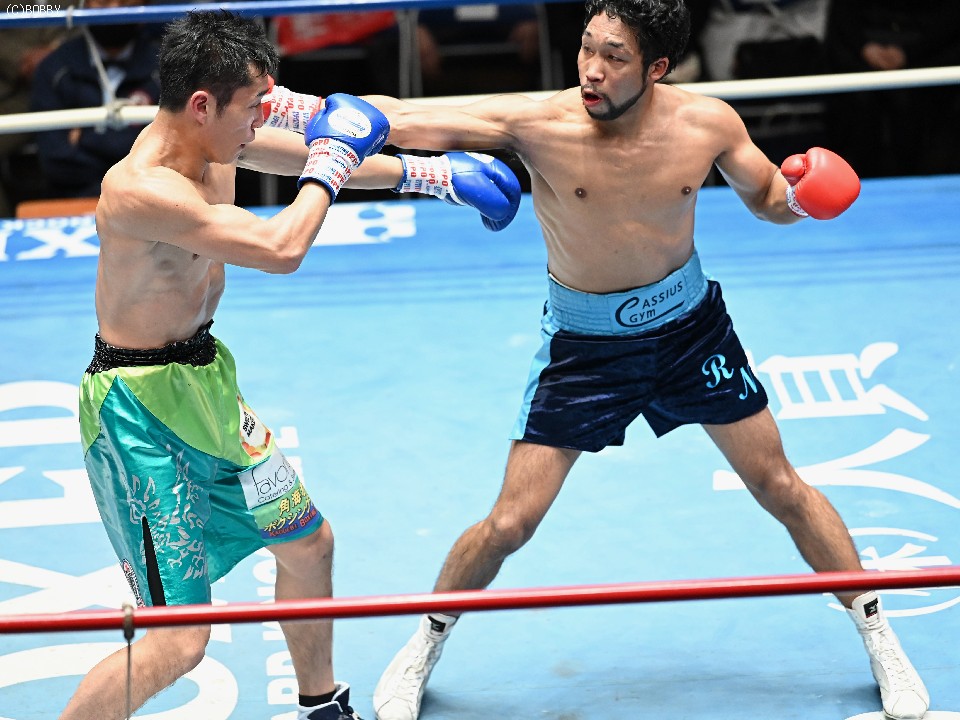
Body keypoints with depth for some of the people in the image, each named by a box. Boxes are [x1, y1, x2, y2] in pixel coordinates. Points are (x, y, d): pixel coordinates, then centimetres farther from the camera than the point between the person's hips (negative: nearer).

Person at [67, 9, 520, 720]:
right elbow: (280, 248, -35)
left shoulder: (221, 138, -2)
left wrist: (431, 172, 21)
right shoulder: (143, 188, -30)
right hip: (140, 407, -10)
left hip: (204, 382, 10)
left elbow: (323, 158, 18)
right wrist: (330, 162, -19)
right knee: (179, 641, -14)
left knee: (308, 542, 25)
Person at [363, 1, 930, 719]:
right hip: (583, 344, -2)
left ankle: (880, 640, 28)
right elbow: (402, 119, -33)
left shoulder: (708, 122, -17)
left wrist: (798, 195, -22)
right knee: (508, 524, -3)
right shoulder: (536, 123, -25)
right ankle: (422, 649, 24)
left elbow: (767, 198, 2)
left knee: (783, 489, 9)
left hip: (690, 324, 2)